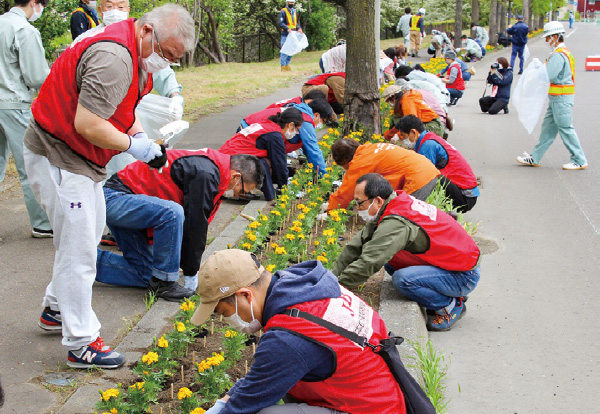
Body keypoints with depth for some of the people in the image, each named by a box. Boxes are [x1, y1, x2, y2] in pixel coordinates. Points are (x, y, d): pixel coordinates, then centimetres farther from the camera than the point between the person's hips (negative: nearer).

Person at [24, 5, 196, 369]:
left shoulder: (137, 55, 6)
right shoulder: (112, 58, -28)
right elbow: (88, 125, -32)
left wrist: (141, 136, -1)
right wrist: (132, 144, -19)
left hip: (81, 159, 11)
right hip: (57, 158, -11)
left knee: (89, 233, 21)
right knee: (78, 249, -5)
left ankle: (56, 310, 38)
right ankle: (81, 344, 4)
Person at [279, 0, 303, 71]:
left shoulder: (294, 12, 17)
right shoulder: (283, 11, -5)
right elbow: (281, 23, -11)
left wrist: (299, 28, 5)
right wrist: (287, 29, -24)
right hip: (285, 34, -7)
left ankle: (287, 65, 16)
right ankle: (283, 66, -6)